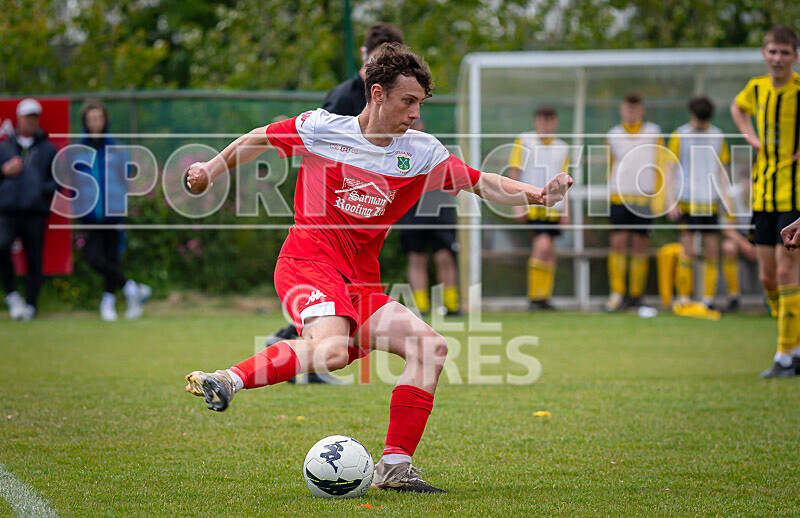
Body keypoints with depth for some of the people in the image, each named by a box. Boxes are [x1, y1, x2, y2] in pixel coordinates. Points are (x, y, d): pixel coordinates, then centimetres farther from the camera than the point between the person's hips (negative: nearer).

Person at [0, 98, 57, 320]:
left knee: (34, 260, 0)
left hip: (36, 213, 0)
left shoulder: (48, 149, 13)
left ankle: (30, 304, 10)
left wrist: (45, 189, -7)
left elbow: (58, 179, 12)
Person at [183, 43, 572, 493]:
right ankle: (228, 380, -23)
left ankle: (395, 466, -5)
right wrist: (211, 170, 16)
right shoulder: (322, 128, 0)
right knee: (331, 349, -35)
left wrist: (536, 194, -10)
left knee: (430, 346, -8)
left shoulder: (422, 152, 9)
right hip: (308, 260, -6)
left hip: (361, 286, 6)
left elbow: (484, 184, 6)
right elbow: (261, 139, 17)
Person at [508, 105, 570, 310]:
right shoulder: (523, 142, 2)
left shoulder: (562, 148, 13)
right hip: (531, 204, -5)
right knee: (543, 245, -18)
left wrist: (565, 210, 12)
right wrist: (518, 203, -7)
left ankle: (543, 296, 12)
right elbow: (513, 173, 0)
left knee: (548, 250, 4)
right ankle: (535, 296, -12)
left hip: (553, 207, 5)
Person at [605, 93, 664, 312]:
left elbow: (660, 163, 6)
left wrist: (657, 193, -1)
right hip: (619, 197, 0)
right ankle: (616, 294, -8)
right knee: (618, 242, -9)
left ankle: (635, 295, 8)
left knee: (640, 245, 1)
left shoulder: (653, 133, 6)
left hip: (645, 197, 0)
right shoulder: (613, 136, 8)